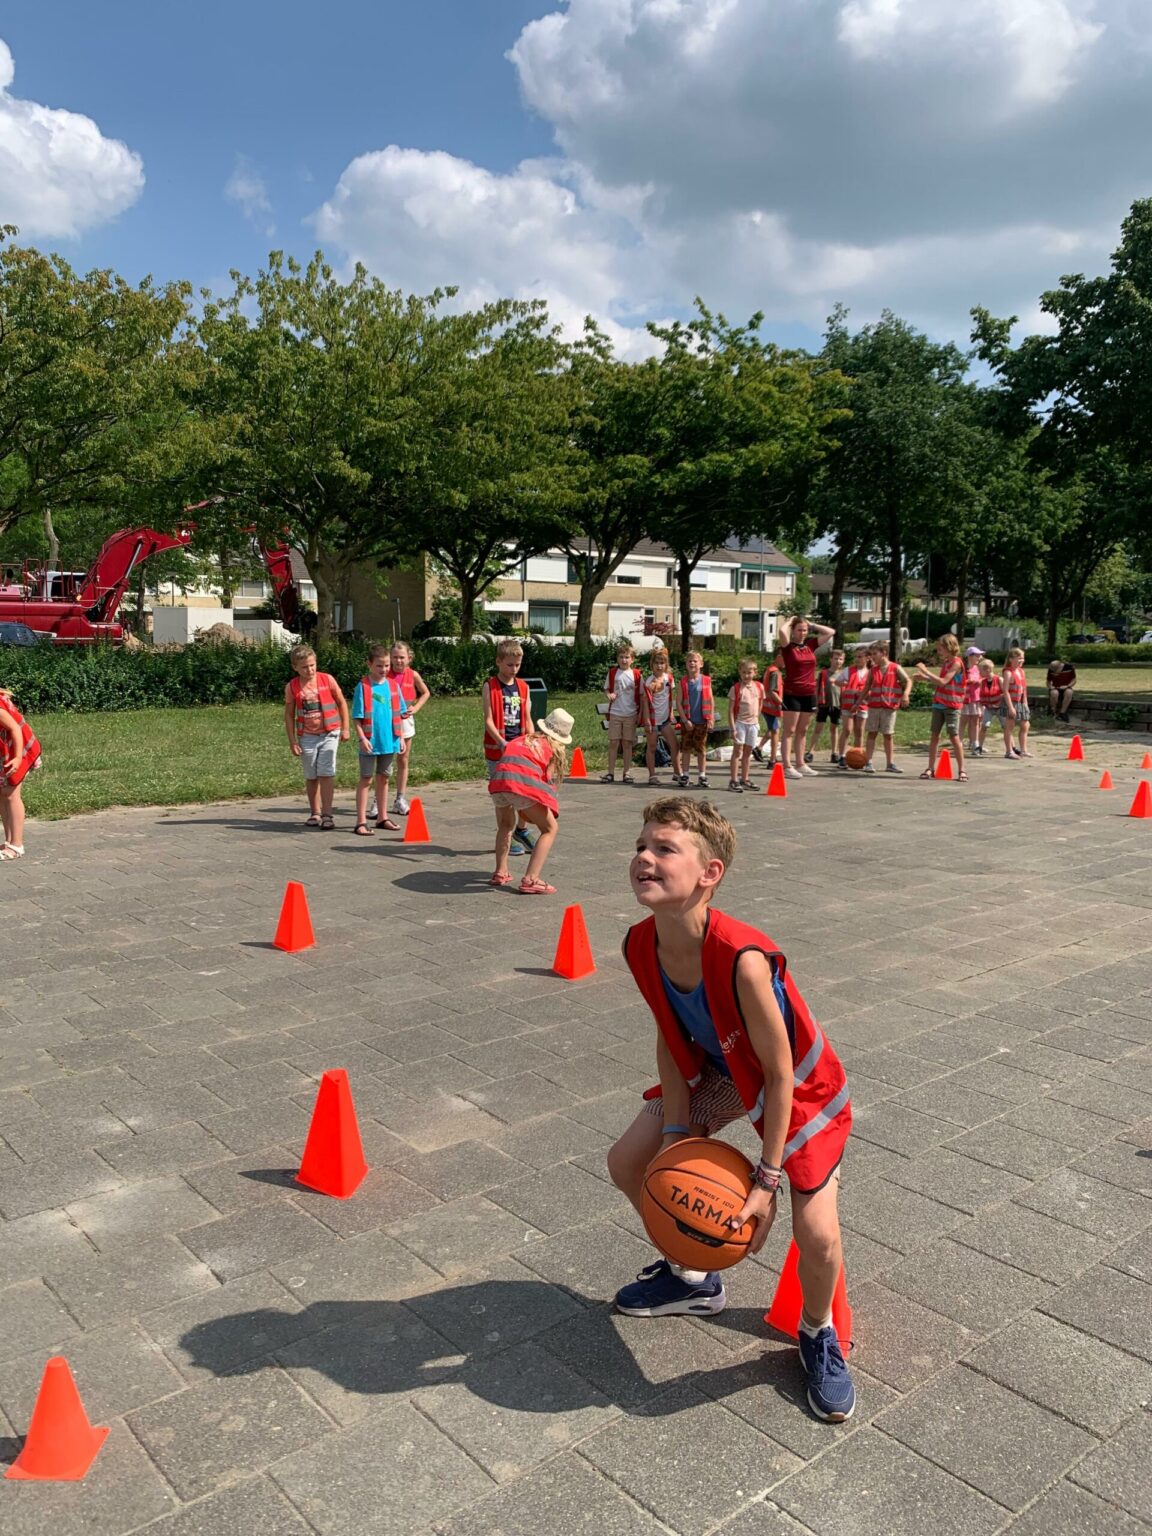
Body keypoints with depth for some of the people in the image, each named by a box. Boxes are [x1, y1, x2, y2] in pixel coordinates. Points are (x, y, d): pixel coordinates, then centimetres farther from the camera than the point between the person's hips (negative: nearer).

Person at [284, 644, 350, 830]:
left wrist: (345, 728, 2)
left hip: (329, 733, -2)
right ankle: (315, 813, 22)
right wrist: (292, 741, -1)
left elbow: (342, 703, 4)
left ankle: (327, 814, -5)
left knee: (326, 774, -8)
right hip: (307, 736, 2)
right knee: (311, 776, 10)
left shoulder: (327, 679, -5)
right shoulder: (292, 687, -4)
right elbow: (289, 715, 2)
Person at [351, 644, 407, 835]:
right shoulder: (363, 686, -8)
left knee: (383, 779, 14)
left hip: (389, 741, 4)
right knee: (366, 780, 1)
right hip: (370, 743, -4)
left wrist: (401, 738, 7)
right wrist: (362, 738, -18)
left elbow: (398, 714, 9)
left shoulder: (393, 685, 4)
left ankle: (382, 817, 25)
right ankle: (361, 821, 3)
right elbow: (357, 717, -9)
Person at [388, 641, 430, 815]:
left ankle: (400, 800, 20)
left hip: (405, 721, 3)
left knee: (404, 761, 10)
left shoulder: (413, 675, -1)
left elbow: (425, 693, 14)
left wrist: (416, 708, 2)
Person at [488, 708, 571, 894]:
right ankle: (530, 880, -2)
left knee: (505, 825, 31)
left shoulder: (522, 739, 33)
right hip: (522, 782, -5)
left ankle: (500, 873, 28)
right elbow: (549, 781, 11)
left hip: (497, 780, 5)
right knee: (550, 829, 10)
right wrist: (546, 808, 27)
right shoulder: (555, 748, 21)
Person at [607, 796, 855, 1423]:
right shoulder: (641, 946, -20)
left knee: (817, 1231, -17)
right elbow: (669, 1039, -4)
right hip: (721, 1071, 7)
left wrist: (767, 1179, -22)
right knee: (627, 1162, 5)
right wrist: (676, 1131, -8)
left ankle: (818, 1333, 20)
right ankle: (693, 1277, 32)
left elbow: (779, 1074, -28)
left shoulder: (742, 959, -40)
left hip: (800, 1084, -6)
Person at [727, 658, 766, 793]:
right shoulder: (736, 688, -9)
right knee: (738, 750, -5)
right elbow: (730, 710, -11)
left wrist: (757, 719, 10)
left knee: (748, 752, 11)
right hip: (740, 722, -4)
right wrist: (732, 728, -15)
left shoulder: (759, 687, 4)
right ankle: (733, 780, -4)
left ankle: (744, 779, 21)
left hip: (753, 723, 4)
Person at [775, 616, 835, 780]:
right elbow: (782, 631, -25)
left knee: (802, 731, 13)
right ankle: (787, 766, -4)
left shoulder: (811, 646, 10)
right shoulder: (788, 647, -5)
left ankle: (800, 764, 20)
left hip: (809, 694, 6)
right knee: (789, 731, -3)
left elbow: (831, 632, 14)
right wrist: (789, 621, -5)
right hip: (792, 694, -5)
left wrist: (811, 625, 11)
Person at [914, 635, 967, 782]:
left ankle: (961, 770, 2)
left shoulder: (956, 663, -13)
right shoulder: (945, 663, 13)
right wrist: (925, 677, 7)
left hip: (952, 706, -8)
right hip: (939, 703, 8)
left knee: (954, 737, -6)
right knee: (934, 735, 7)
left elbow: (943, 682, -23)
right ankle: (931, 768, 13)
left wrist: (926, 671, -21)